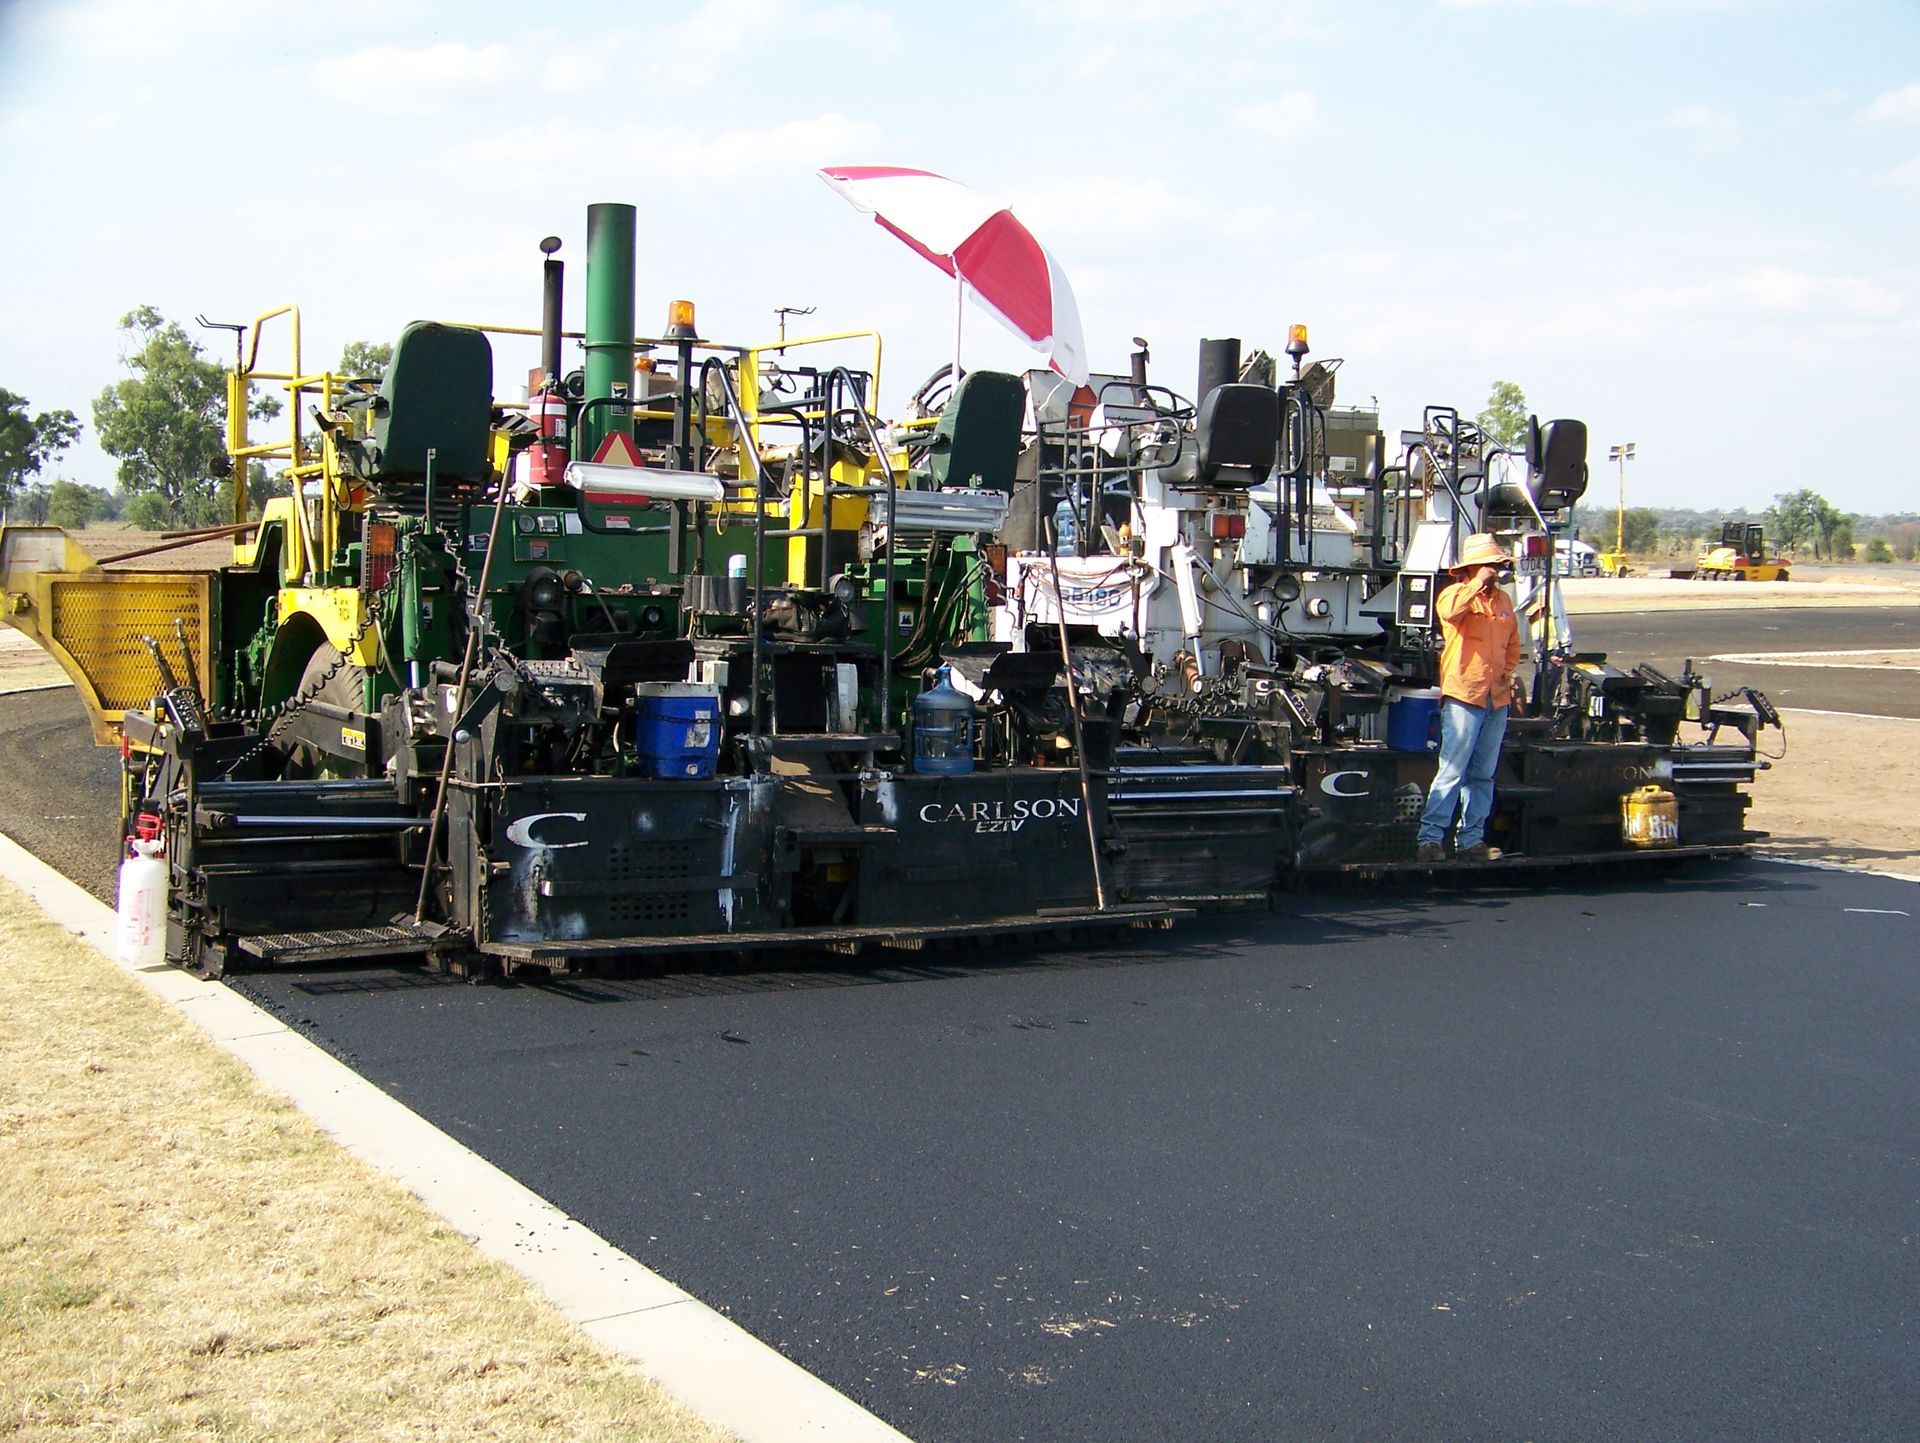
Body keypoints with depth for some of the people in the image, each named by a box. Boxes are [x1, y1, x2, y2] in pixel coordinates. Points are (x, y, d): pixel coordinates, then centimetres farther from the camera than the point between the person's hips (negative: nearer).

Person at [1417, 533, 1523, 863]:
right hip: (1463, 696, -7)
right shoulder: (1456, 594, -4)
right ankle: (1431, 837, -8)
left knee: (1482, 775, 11)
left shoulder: (1503, 600, 16)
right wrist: (1479, 583, -24)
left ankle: (1471, 839, 18)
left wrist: (1510, 672, 14)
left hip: (1497, 699, 7)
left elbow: (1512, 643, 28)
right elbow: (1450, 611, -30)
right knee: (1452, 771, -11)